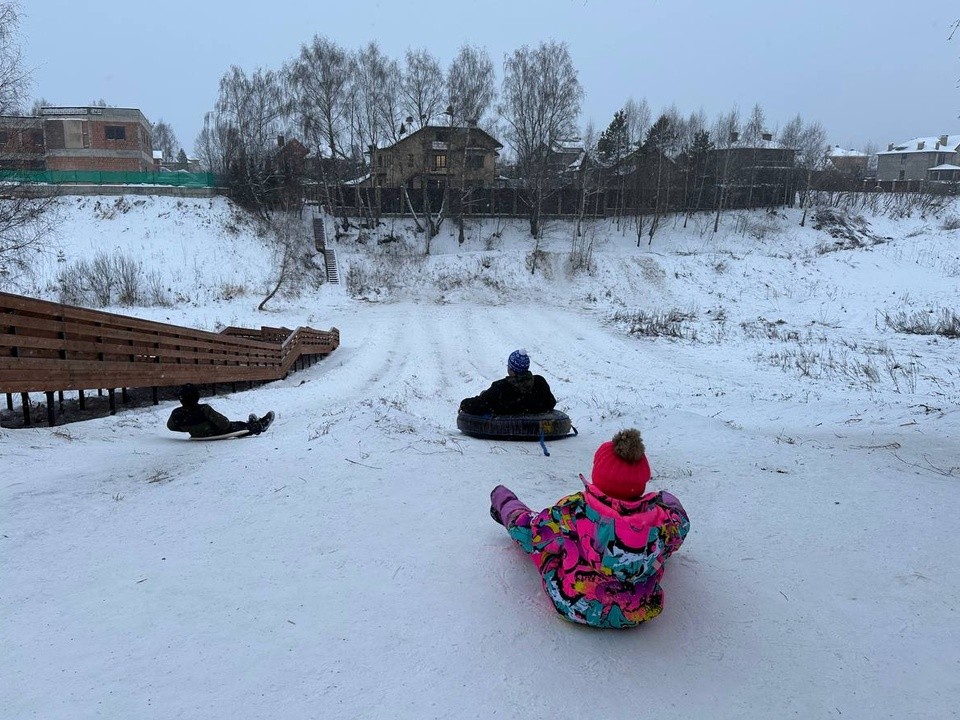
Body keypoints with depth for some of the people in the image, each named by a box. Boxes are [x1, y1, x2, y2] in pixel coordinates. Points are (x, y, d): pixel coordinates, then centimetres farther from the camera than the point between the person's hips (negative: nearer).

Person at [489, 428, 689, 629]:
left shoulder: (571, 511, -30)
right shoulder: (664, 516, -26)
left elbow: (529, 532, -12)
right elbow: (680, 523, 0)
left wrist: (519, 518, 12)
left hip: (574, 608, -1)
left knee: (530, 522, 23)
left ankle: (505, 505, 59)